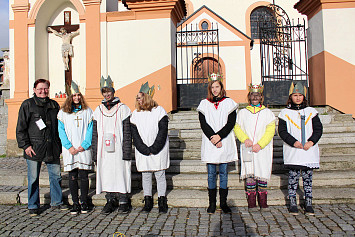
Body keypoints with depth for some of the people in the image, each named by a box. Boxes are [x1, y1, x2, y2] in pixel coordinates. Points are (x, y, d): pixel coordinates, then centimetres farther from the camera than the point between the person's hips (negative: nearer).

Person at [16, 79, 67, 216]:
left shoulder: (54, 105, 13)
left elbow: (60, 126, 19)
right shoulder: (27, 105, 2)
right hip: (34, 149, -3)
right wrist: (25, 145, -9)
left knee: (56, 176, 8)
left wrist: (59, 145, 14)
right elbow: (21, 128, 0)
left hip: (52, 148, 4)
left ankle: (56, 202, 24)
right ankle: (33, 206, 18)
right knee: (33, 178, 4)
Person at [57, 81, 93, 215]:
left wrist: (84, 145, -7)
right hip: (70, 150, 1)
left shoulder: (87, 111, 8)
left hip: (84, 148, 0)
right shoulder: (63, 112, 8)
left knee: (83, 176, 0)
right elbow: (61, 131, 3)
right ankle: (75, 204, 12)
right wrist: (69, 147, -7)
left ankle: (84, 203, 11)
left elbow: (90, 129, 4)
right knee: (72, 177, 3)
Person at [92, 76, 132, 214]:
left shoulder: (122, 109, 1)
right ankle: (110, 200, 20)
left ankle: (123, 201, 12)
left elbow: (127, 132, -3)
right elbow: (95, 134, 13)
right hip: (103, 151, 4)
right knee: (106, 174, 7)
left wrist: (126, 152, -9)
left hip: (118, 149, -4)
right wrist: (95, 153, 8)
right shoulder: (98, 110, 12)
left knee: (121, 173, -1)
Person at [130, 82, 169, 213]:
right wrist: (145, 150, -9)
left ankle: (162, 202, 14)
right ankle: (148, 202, 19)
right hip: (142, 152, 3)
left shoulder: (159, 111, -2)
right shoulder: (135, 114, 7)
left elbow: (162, 132, -8)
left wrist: (154, 149, -13)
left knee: (160, 175, 3)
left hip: (158, 151, -3)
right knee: (145, 176, 8)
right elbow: (135, 135, 1)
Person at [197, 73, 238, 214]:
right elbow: (203, 124, -1)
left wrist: (219, 136, -15)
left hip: (225, 143, 0)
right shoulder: (204, 104, 8)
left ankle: (223, 202, 16)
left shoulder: (229, 103, 6)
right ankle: (212, 203, 14)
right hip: (209, 144, 1)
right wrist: (213, 138, -14)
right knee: (211, 174, 5)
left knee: (223, 174, 6)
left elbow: (231, 123, -3)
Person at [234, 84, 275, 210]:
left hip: (263, 150, 0)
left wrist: (260, 144, -12)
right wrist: (245, 139, -12)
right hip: (247, 150, 1)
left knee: (262, 174, 1)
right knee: (249, 174, -1)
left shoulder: (267, 112, 8)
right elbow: (237, 128, 6)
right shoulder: (242, 112, 12)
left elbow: (270, 131, -1)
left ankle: (263, 203, 12)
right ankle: (251, 203, 6)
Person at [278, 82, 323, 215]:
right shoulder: (285, 113, 4)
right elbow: (282, 131, -1)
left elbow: (318, 129, 7)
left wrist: (311, 142, -9)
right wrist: (294, 142, -15)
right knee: (293, 176, 1)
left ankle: (308, 203, 17)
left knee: (308, 177, 6)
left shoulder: (311, 112, 10)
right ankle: (292, 203, 12)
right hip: (292, 152, -2)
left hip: (309, 151, 2)